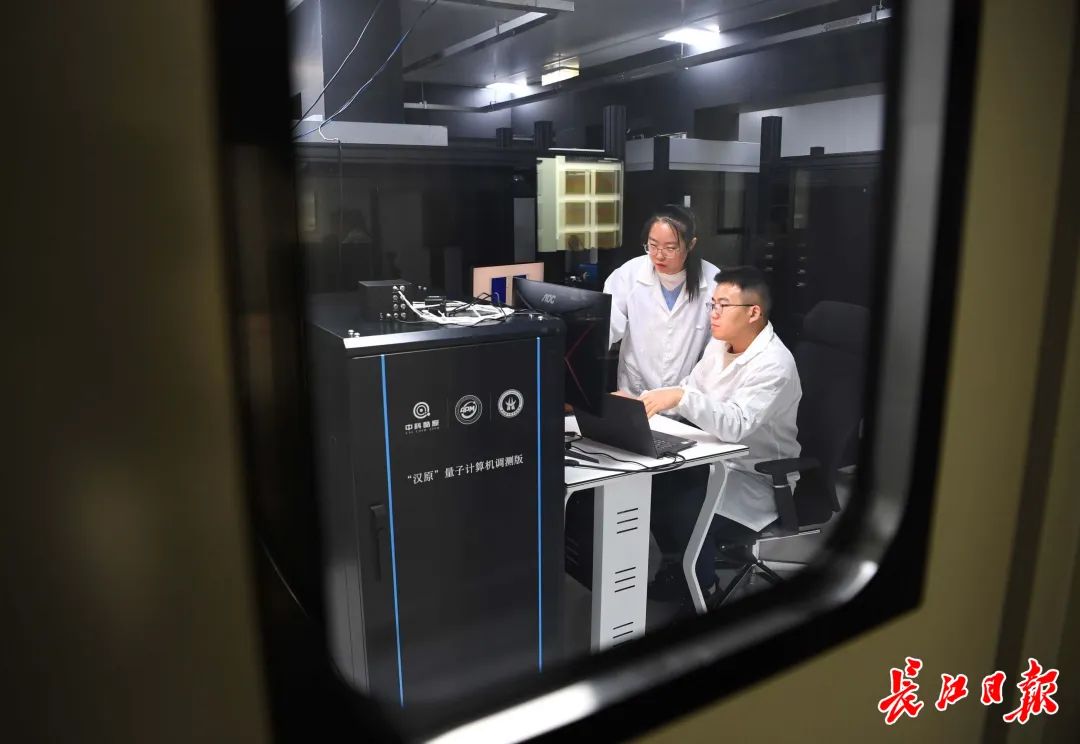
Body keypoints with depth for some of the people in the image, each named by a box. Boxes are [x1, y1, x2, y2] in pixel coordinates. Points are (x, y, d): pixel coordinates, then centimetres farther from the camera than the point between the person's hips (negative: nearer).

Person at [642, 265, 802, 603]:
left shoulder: (774, 364, -24)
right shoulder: (718, 344, 3)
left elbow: (735, 425, -36)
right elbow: (688, 391, 6)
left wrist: (680, 397, -45)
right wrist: (639, 401, -9)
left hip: (757, 478, -8)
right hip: (716, 460, 8)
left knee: (682, 512, -26)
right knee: (650, 485, -10)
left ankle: (701, 584, 5)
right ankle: (682, 566, 13)